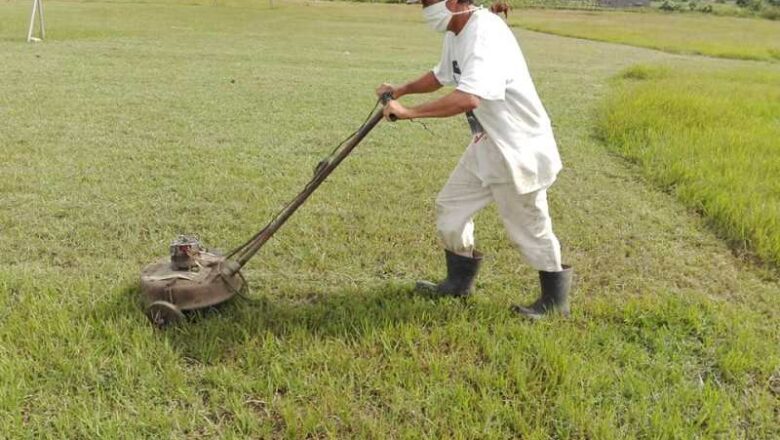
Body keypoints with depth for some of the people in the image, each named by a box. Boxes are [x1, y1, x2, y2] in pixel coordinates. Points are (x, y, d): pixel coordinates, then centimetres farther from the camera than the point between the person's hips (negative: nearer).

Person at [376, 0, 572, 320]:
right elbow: (441, 76, 26)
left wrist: (409, 112, -35)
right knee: (450, 207, 14)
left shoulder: (485, 33, -26)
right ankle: (459, 282, 32)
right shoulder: (455, 33, 6)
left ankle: (554, 300, 23)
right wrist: (401, 90, 15)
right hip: (486, 145, 10)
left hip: (518, 148, -9)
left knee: (530, 230, 3)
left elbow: (468, 98, -40)